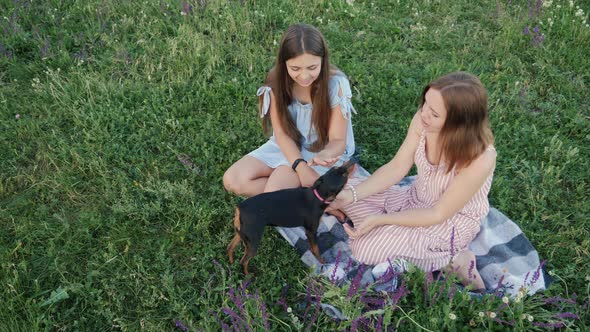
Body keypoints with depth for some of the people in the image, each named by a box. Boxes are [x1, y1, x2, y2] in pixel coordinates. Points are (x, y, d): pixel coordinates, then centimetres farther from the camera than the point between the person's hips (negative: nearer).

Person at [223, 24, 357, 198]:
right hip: (287, 147, 5)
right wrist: (301, 167, -28)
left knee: (274, 189, -29)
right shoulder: (277, 82, -15)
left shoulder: (335, 84, -22)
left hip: (322, 151, -4)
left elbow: (338, 141, -17)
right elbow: (282, 133, -11)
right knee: (232, 180, -15)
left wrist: (325, 155, -42)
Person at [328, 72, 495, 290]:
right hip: (416, 199, 6)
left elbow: (438, 214, -23)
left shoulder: (480, 158, -33)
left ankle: (448, 259, -4)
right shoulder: (422, 121, -19)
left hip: (451, 222, -6)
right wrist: (351, 194, -22)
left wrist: (380, 219, -25)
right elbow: (396, 168, -9)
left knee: (365, 248, -19)